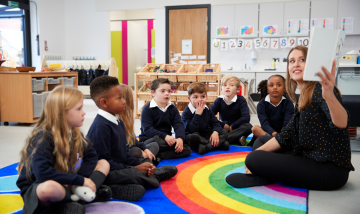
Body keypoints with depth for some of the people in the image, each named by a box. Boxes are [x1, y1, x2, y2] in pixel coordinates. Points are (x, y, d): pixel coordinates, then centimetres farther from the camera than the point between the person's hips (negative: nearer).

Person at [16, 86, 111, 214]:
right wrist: (80, 180, -28)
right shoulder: (43, 137, -22)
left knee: (104, 164, 3)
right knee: (50, 188, -43)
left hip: (66, 185, 8)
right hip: (35, 190, -7)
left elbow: (91, 155, 5)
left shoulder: (74, 134, 0)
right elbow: (42, 173, -33)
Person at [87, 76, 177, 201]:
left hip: (121, 169, 9)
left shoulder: (118, 123, 12)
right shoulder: (101, 127, -20)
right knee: (136, 174, -34)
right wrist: (134, 168, -20)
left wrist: (139, 165, -2)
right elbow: (103, 161, -24)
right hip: (106, 173, -9)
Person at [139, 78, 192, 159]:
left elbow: (179, 125, -1)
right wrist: (165, 136, -29)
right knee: (157, 141, -42)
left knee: (187, 150, -17)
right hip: (149, 140, -6)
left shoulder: (172, 108, 10)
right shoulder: (147, 109, -6)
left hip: (167, 140, 7)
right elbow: (147, 129, -16)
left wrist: (180, 138, -23)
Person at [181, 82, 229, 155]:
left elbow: (215, 123, 4)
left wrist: (215, 132, -19)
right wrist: (198, 114, -27)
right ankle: (219, 144, -31)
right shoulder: (186, 113, -14)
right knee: (192, 137, -40)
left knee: (224, 132, -7)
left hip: (206, 135, 7)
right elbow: (191, 130, -25)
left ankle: (207, 146, -30)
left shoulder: (207, 110, 5)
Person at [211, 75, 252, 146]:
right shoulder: (219, 100, -4)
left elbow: (246, 118, -21)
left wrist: (232, 126, -17)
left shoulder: (241, 100, -10)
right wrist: (223, 125, -15)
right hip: (224, 128, 2)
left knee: (248, 127, -34)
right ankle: (238, 140, -30)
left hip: (237, 128, -1)